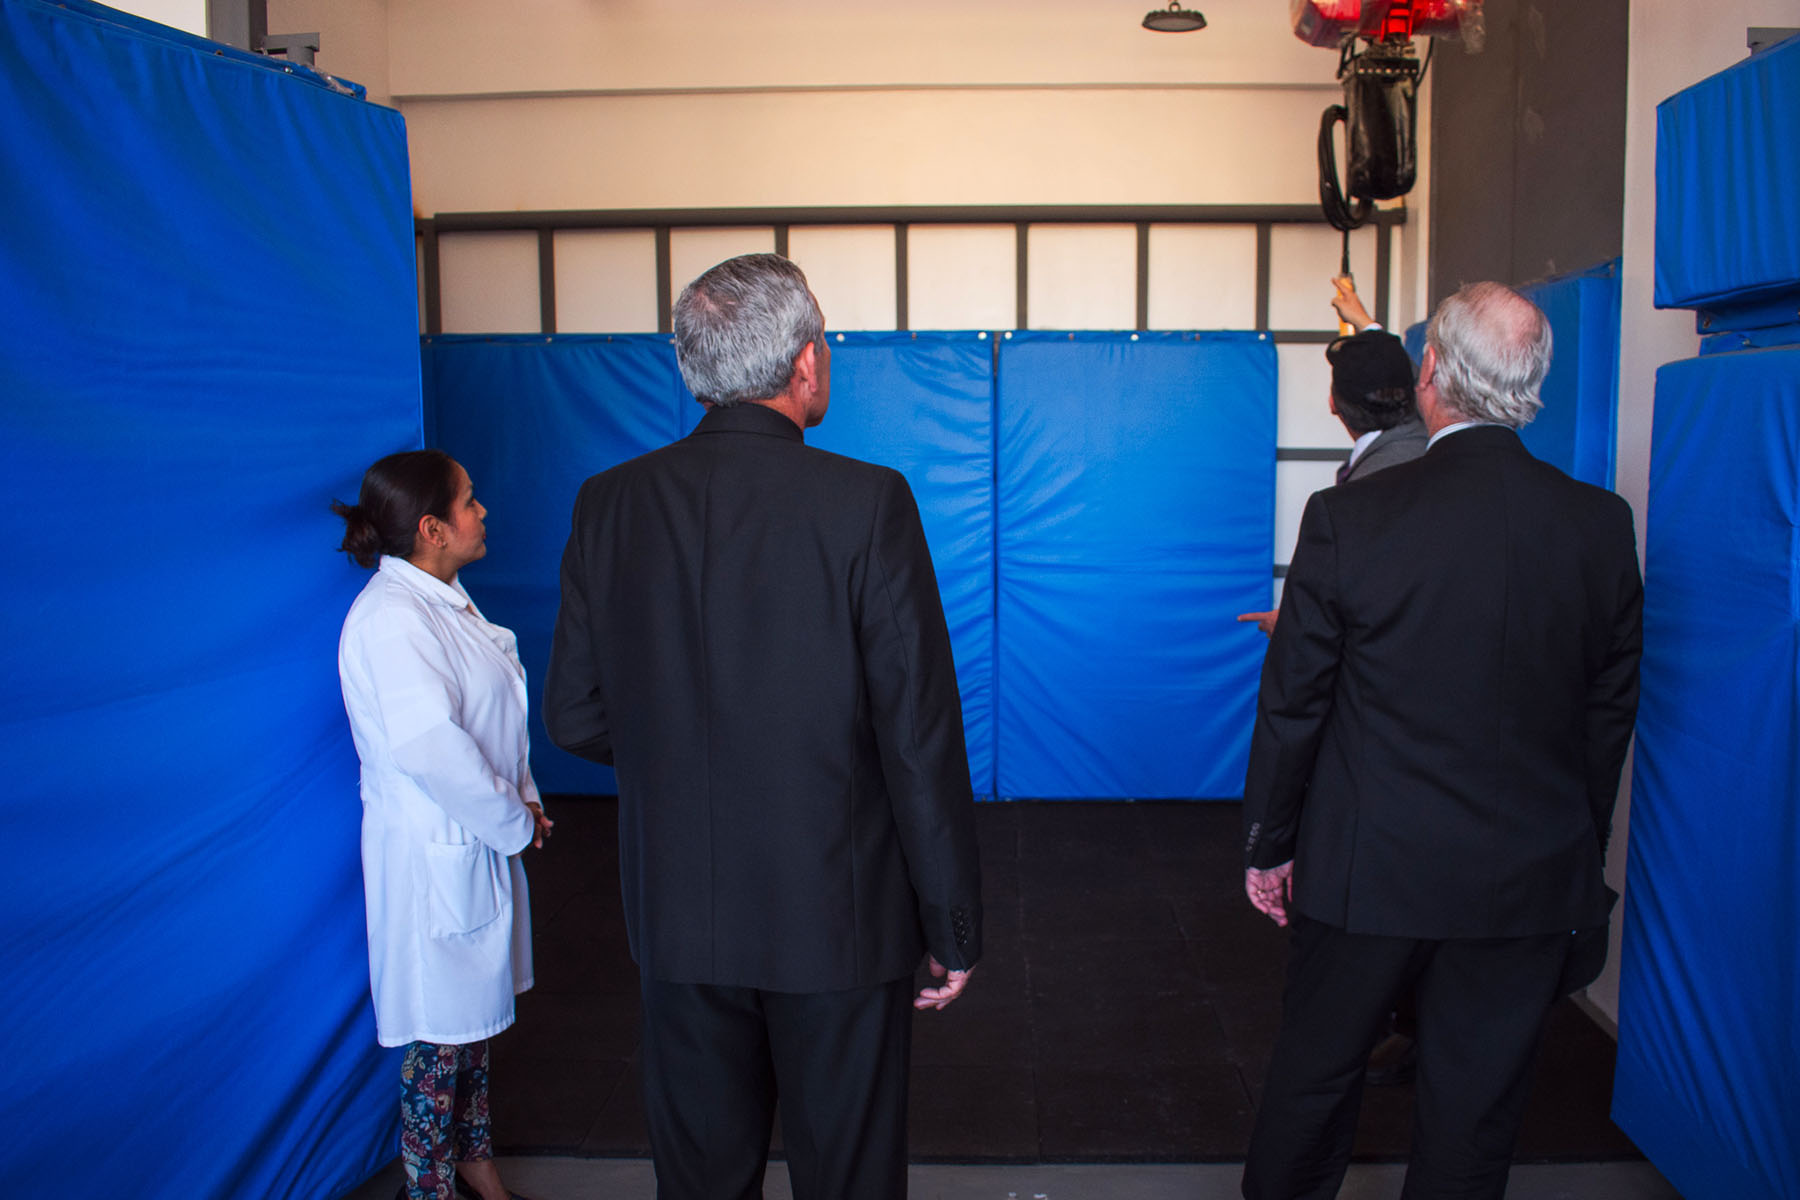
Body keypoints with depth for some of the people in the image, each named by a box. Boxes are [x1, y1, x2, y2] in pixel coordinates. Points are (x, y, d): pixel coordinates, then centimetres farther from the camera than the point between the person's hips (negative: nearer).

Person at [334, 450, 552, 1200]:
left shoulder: (445, 597, 8)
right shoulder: (391, 619, -23)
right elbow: (431, 748, -29)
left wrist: (523, 799, 6)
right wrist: (514, 821, -17)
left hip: (479, 841, 10)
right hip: (432, 853, -9)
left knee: (476, 1013, 22)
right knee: (440, 1033, 5)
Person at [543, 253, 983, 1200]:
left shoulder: (610, 503, -4)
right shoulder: (867, 503, -16)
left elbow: (574, 718, 2)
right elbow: (921, 740, -15)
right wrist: (953, 927, -4)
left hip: (679, 918, 4)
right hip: (836, 917, -3)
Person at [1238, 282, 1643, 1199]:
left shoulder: (1346, 518, -16)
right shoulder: (1602, 524, -6)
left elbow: (1292, 702, -9)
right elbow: (1611, 710, 4)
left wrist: (1268, 846, 3)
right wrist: (1577, 848, 17)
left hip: (1366, 874, -2)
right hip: (1531, 882, 3)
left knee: (1314, 1080, 17)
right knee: (1474, 1117, 16)